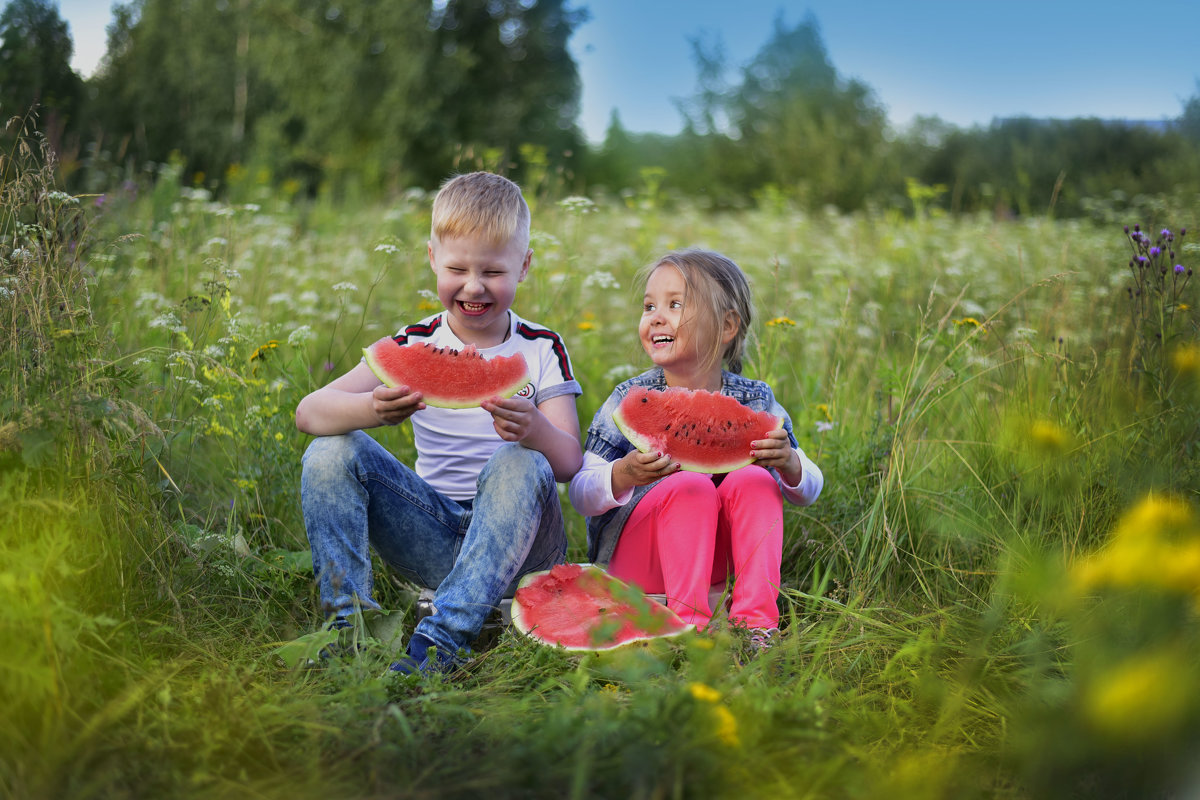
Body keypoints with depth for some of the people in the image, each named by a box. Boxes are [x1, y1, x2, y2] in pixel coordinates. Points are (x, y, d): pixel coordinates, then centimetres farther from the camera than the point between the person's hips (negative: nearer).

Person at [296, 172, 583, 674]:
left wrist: (535, 431, -34)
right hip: (435, 535, 2)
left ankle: (444, 637, -35)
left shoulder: (541, 350, 1)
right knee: (331, 452, -16)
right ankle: (348, 619, -18)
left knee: (519, 463, -33)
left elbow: (570, 466, -10)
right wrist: (371, 409, -33)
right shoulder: (416, 345, 3)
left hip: (517, 539, -2)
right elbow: (309, 412, -9)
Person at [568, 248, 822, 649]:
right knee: (689, 486, -28)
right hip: (631, 564, -2)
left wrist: (789, 463, -23)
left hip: (718, 560, 2)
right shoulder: (630, 401, -6)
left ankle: (756, 623, -25)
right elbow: (580, 495, -9)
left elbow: (808, 490, 2)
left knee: (752, 480, -22)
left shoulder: (754, 400, -1)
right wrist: (623, 475, -32)